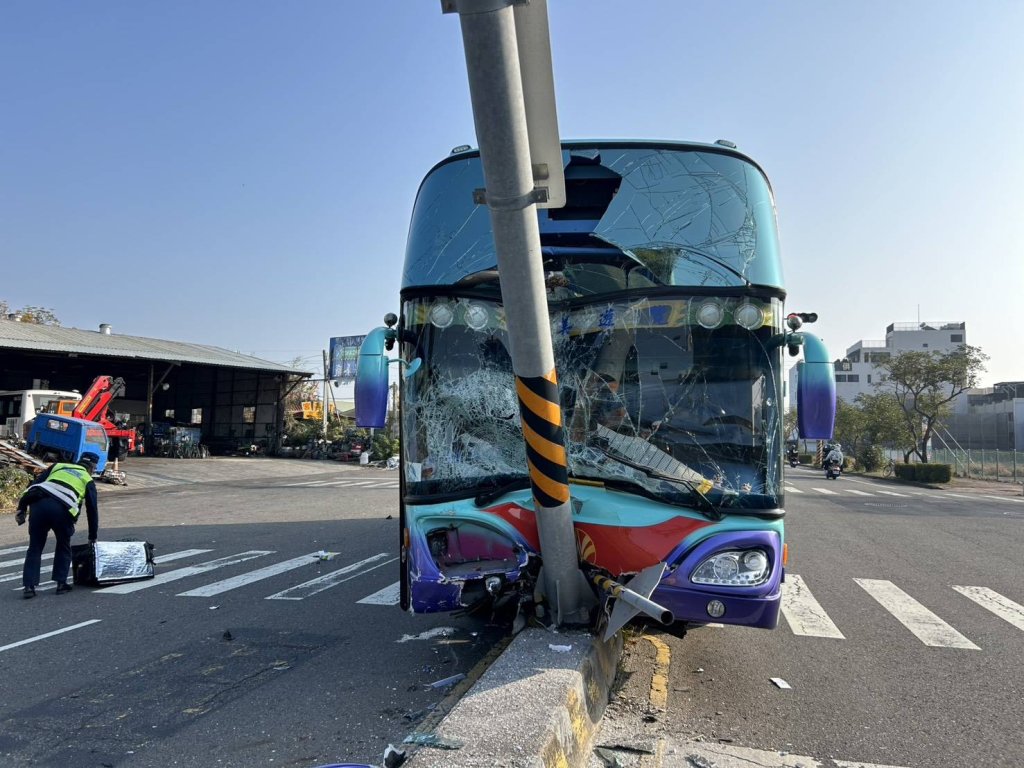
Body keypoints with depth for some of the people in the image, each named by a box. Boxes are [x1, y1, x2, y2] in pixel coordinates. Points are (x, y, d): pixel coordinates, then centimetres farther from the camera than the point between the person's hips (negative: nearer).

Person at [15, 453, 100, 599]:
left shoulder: (59, 466, 31)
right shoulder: (88, 480, 24)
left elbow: (34, 484, 18)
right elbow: (92, 510, 25)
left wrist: (22, 508, 15)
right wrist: (92, 537, 33)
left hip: (38, 504, 2)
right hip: (62, 510, -2)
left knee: (35, 547, 17)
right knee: (64, 547, 22)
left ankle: (28, 586, 11)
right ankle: (61, 583, 21)